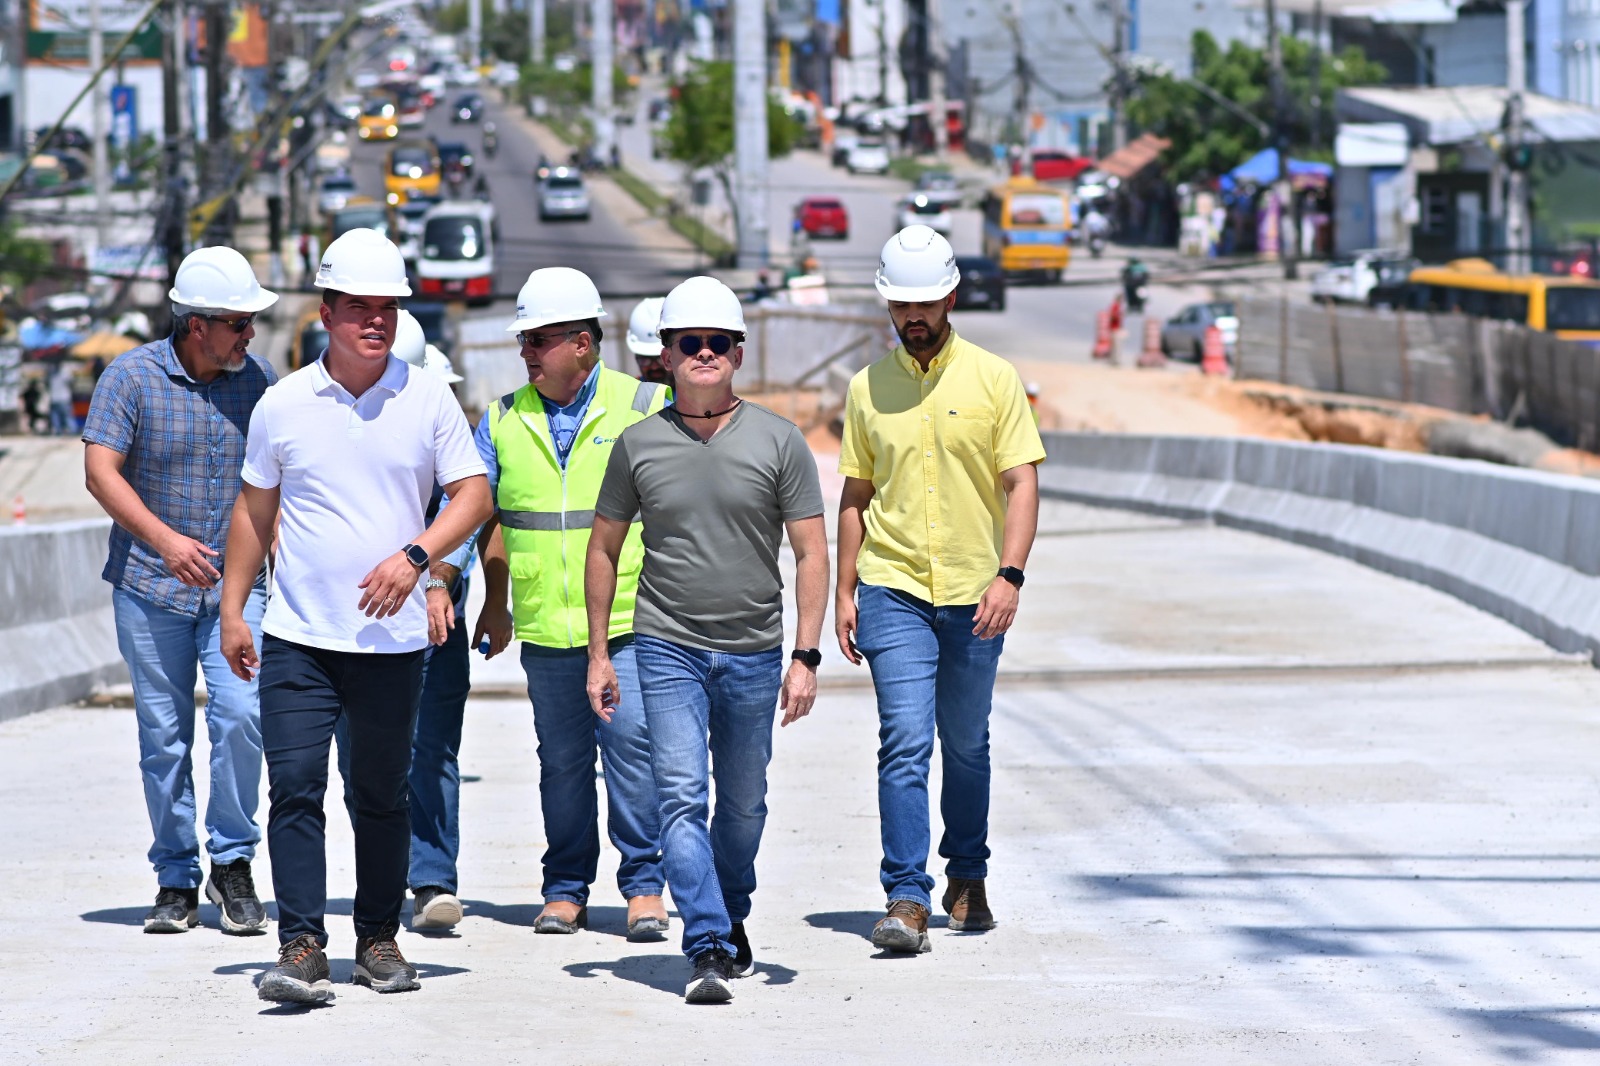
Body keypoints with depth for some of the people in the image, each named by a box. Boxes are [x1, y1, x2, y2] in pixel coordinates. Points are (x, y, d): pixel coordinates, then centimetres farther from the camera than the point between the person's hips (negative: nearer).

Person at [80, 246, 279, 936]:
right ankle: (176, 879, 13)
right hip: (150, 589, -1)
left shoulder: (259, 380, 4)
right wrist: (165, 539, -21)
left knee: (241, 714, -15)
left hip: (236, 586, 1)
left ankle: (233, 861, 1)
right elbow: (100, 471, -11)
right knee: (164, 735, 3)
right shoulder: (133, 376, -5)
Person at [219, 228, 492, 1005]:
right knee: (294, 787, -10)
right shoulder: (282, 405, 3)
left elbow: (473, 495, 1)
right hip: (297, 636, 0)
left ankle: (379, 937, 21)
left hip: (391, 640, 0)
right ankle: (301, 948, -11)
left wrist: (416, 554, -16)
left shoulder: (428, 400, 2)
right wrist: (232, 608, 11)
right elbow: (254, 510, 13)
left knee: (382, 796, 9)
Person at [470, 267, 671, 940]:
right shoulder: (504, 421, 11)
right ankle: (565, 889, 15)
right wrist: (496, 602, 11)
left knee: (631, 745, -9)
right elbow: (488, 517, 14)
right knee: (561, 759, 7)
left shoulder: (644, 408, 2)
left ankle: (644, 885, 1)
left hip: (628, 622, -3)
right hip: (545, 627, 3)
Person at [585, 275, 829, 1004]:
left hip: (753, 652, 1)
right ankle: (707, 949, -16)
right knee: (682, 798, -12)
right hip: (667, 647, -1)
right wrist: (598, 653, 8)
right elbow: (605, 548, 11)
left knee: (743, 804, 12)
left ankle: (731, 919, 34)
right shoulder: (639, 445, 2)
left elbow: (811, 553, 0)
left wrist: (805, 657, -7)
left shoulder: (778, 441, -1)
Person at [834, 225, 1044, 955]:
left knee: (966, 747, 12)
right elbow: (854, 495, 12)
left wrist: (1009, 574, -14)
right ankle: (906, 900, -14)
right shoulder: (868, 388, 6)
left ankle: (967, 880, 29)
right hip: (893, 593, 0)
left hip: (973, 594, 0)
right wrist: (844, 590, 6)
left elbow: (1021, 484, -3)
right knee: (905, 744, -12)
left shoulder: (993, 379, 0)